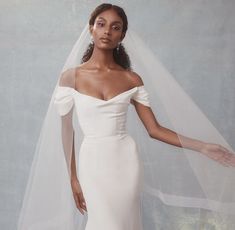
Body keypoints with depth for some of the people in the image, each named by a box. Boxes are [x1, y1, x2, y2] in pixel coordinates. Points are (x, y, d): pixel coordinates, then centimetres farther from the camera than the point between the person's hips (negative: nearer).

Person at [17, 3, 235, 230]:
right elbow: (66, 130, 0)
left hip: (127, 161, 2)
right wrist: (72, 178, 0)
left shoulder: (132, 79, 0)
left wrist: (203, 147, -6)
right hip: (93, 162, -2)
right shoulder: (71, 76, -4)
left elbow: (154, 129, 0)